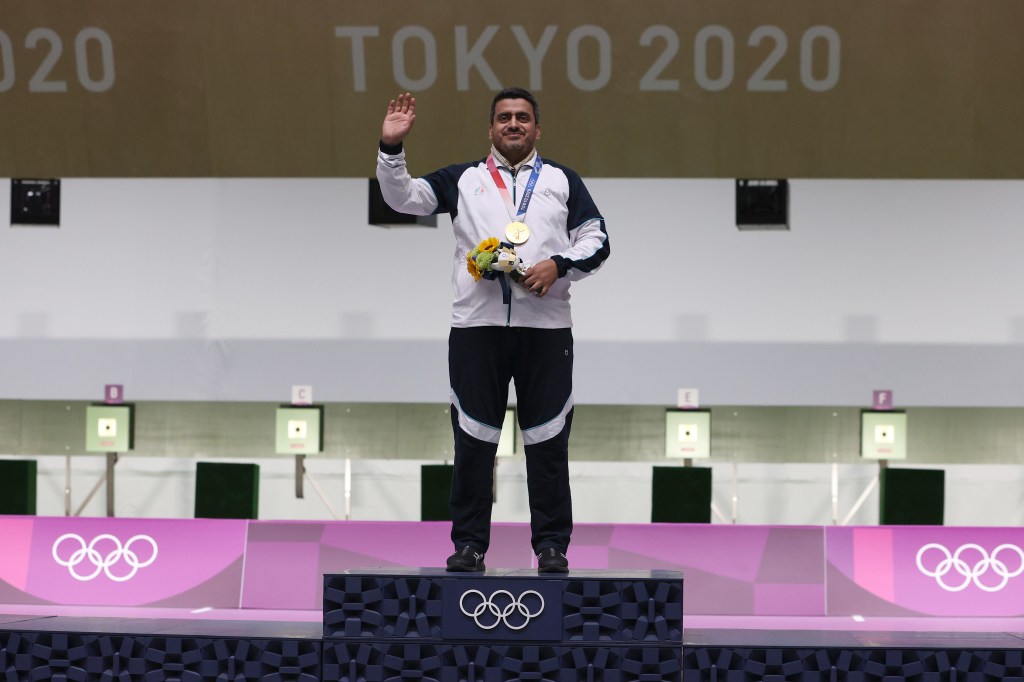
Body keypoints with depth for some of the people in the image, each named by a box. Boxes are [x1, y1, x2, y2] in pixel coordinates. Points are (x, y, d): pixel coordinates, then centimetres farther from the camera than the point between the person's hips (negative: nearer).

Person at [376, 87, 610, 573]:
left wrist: (558, 265, -9)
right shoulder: (463, 179, 14)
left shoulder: (562, 181, 14)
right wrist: (391, 148, -8)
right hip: (476, 326, 0)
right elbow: (403, 197, 7)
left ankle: (552, 545, 7)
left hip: (545, 327, 0)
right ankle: (469, 544, 9)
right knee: (473, 440, 2)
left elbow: (596, 240, 9)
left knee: (547, 441, 1)